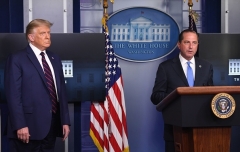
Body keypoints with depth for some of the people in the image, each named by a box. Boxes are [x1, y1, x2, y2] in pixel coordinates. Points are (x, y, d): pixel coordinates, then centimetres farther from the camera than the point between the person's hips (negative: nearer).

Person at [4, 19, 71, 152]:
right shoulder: (17, 59, -4)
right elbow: (13, 95, -10)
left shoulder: (55, 59, 17)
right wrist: (20, 125, -18)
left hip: (52, 126, 6)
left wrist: (65, 121, 10)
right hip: (29, 127, -6)